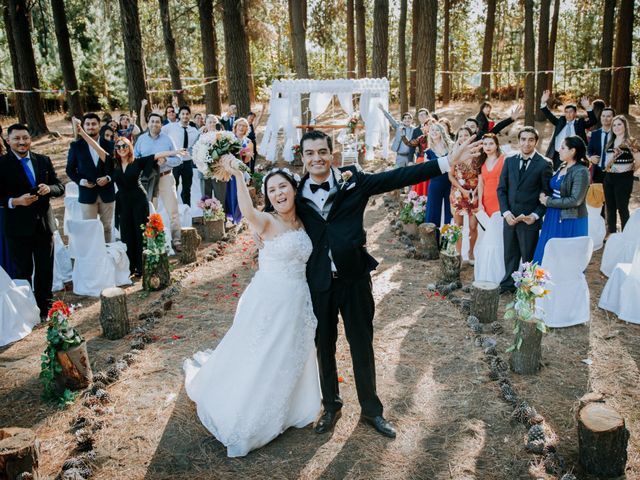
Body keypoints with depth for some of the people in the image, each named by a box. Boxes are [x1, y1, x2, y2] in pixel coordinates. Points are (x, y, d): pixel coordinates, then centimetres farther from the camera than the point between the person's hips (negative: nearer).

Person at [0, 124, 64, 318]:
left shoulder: (44, 161, 5)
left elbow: (60, 187, 6)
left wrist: (49, 189, -15)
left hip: (44, 224, 4)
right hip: (18, 227, -3)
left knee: (45, 270, 13)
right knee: (22, 272, 8)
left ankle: (45, 308, 29)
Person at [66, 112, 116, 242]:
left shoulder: (109, 144, 3)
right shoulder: (76, 145, 1)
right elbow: (70, 169, 4)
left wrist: (108, 177, -13)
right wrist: (81, 181, -13)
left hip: (107, 193, 1)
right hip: (87, 194, -1)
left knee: (107, 227, 11)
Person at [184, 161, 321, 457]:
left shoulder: (303, 222, 5)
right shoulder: (267, 221, -16)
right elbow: (248, 212, -39)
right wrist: (238, 176, -53)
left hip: (297, 301, 7)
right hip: (268, 301, -6)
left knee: (289, 359, 21)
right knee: (259, 358, 7)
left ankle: (279, 411, 45)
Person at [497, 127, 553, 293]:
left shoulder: (544, 164, -6)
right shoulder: (509, 161, 6)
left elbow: (547, 194, -4)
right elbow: (501, 189, 6)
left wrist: (535, 216, -13)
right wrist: (506, 212, -5)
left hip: (530, 219, -4)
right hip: (509, 217, 4)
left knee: (528, 255, 7)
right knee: (510, 253, 15)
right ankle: (508, 284, 29)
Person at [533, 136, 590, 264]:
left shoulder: (581, 172, -13)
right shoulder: (562, 168, 9)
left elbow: (575, 200, -18)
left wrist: (548, 202, -14)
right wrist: (544, 196, -2)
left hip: (570, 222, -7)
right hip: (553, 219, 7)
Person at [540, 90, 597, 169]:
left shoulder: (580, 123, 6)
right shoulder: (560, 121, 13)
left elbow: (593, 121, -6)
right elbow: (550, 116, 6)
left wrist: (588, 108, -22)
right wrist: (543, 103, -9)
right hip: (557, 156, 3)